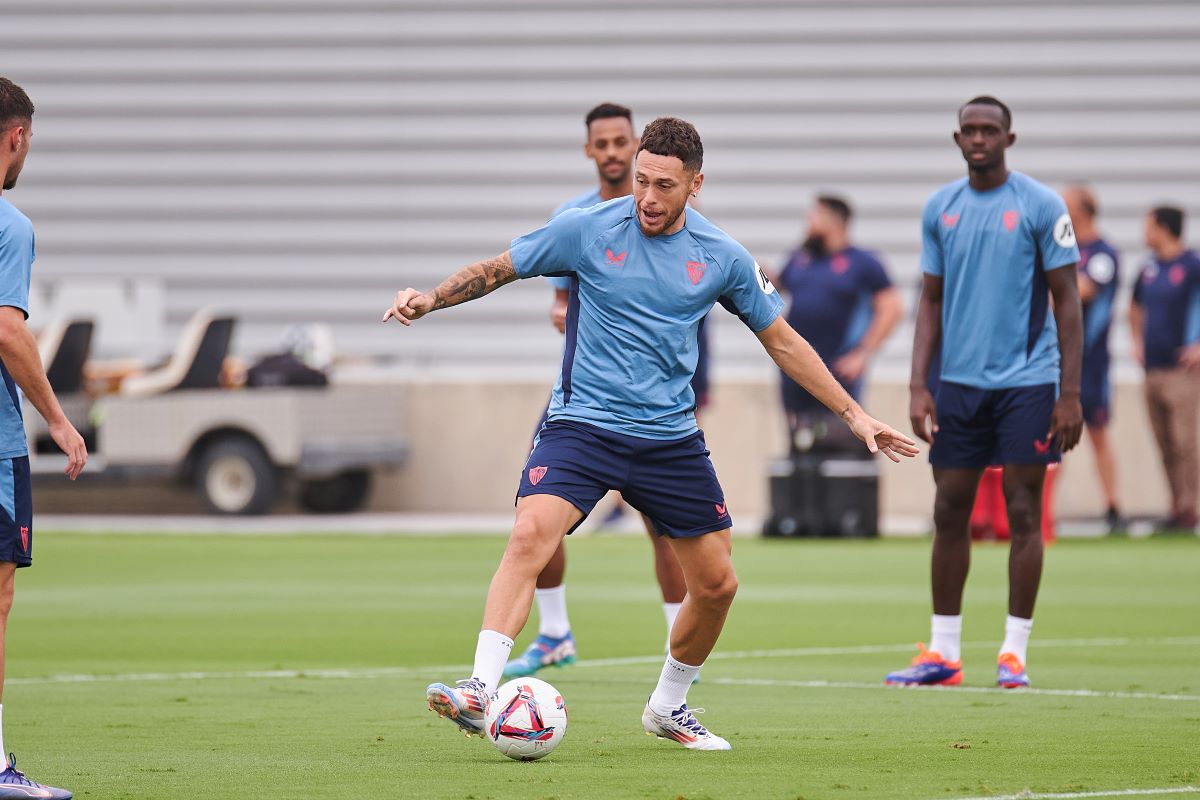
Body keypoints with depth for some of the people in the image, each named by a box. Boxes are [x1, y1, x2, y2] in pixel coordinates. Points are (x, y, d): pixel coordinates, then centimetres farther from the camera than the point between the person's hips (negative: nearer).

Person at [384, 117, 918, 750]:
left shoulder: (722, 258, 1)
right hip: (582, 422, -3)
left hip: (670, 437, 3)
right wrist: (429, 300, -11)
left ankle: (668, 706, 29)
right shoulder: (586, 229, -5)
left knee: (717, 584, 6)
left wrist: (854, 415, 10)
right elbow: (496, 270, 6)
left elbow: (782, 342, 11)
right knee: (531, 534, -28)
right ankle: (481, 691, -35)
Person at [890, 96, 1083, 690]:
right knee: (950, 513, 4)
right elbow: (931, 300, 12)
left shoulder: (1040, 206, -4)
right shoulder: (940, 208, 8)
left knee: (1023, 513, -1)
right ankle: (943, 653, 11)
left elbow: (1066, 300, -3)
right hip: (960, 381, 4)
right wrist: (918, 385, 3)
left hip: (1027, 381, -4)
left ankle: (1014, 653, 5)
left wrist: (1070, 394, -9)